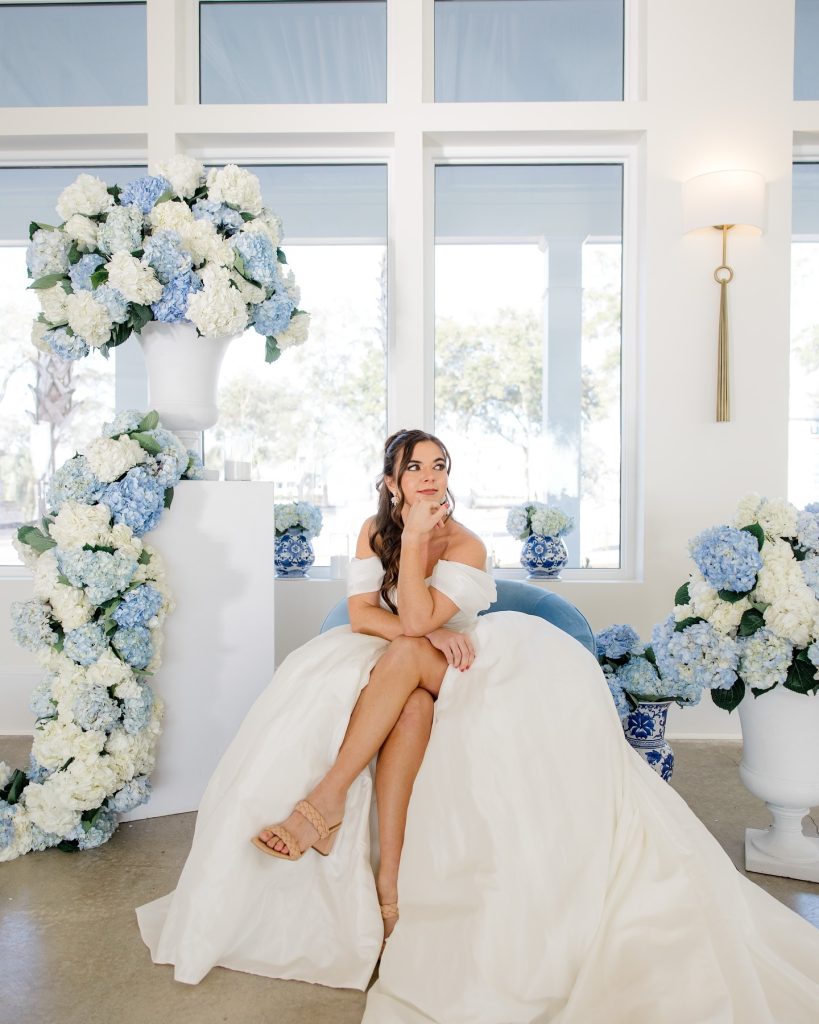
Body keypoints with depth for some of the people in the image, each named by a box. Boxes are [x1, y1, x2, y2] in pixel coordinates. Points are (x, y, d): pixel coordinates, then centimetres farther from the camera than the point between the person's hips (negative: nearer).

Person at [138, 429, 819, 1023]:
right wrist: (428, 632, -21)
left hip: (457, 672, -3)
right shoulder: (374, 531, 1)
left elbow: (415, 622, -24)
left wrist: (414, 539, -25)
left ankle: (328, 800, -29)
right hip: (401, 681, 3)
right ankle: (390, 870, -30)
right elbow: (360, 612, -8)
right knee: (411, 701, -31)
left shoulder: (465, 545, -12)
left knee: (403, 657, -32)